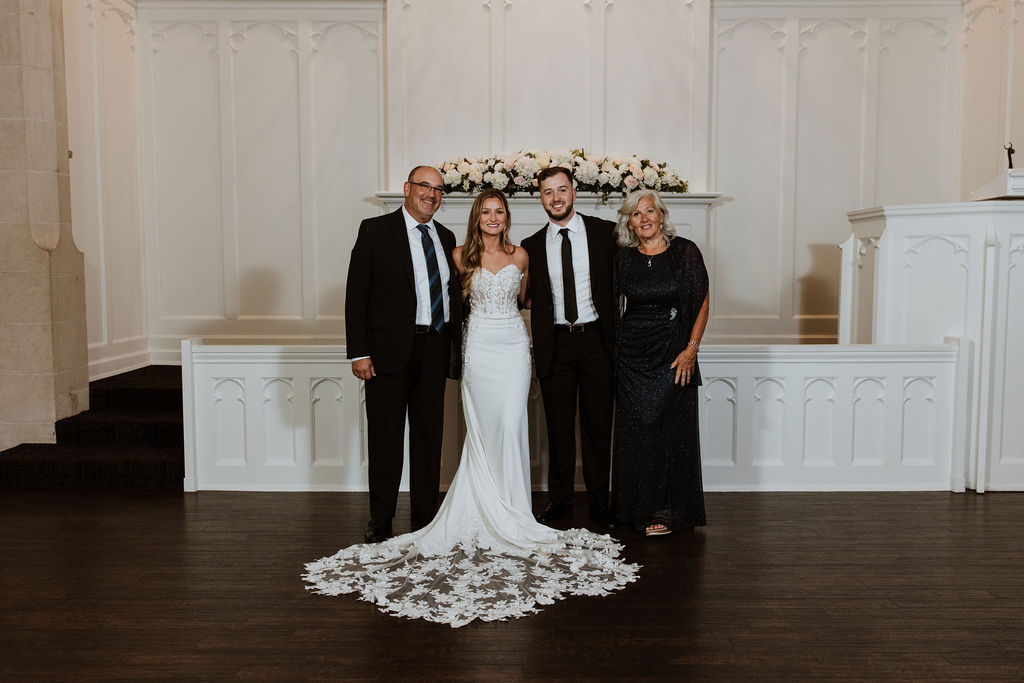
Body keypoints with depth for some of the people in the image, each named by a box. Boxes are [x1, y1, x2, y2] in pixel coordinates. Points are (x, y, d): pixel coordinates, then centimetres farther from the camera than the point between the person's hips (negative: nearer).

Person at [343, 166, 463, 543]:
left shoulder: (446, 238, 14)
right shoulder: (375, 230, -1)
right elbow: (356, 295, -5)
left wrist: (460, 348, 9)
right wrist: (359, 352, -12)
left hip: (435, 350, 4)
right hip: (389, 348, -4)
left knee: (429, 434, 11)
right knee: (385, 436, 4)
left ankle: (425, 514, 24)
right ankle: (380, 519, 18)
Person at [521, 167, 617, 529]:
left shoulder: (605, 232, 1)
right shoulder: (532, 246, 6)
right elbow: (530, 299, 10)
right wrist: (540, 346, 0)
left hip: (596, 339, -1)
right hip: (555, 345, 2)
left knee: (598, 425, 5)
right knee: (558, 427, 8)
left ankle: (599, 503, 18)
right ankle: (559, 499, 23)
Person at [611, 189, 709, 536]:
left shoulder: (685, 252, -1)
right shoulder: (623, 258, 6)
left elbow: (703, 303, -1)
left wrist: (691, 349, -9)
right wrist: (613, 351, 5)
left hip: (673, 355, -2)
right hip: (631, 355, 3)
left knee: (669, 428, -1)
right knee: (635, 430, 6)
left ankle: (668, 510, 11)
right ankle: (639, 507, 19)